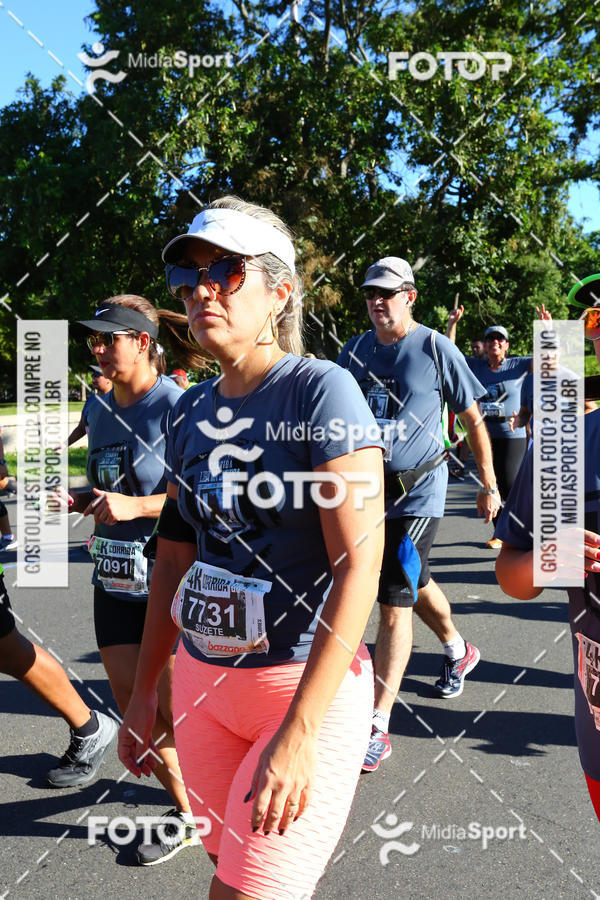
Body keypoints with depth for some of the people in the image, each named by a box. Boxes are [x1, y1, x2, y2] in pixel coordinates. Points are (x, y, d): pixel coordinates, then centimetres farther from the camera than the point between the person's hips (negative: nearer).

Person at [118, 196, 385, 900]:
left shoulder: (320, 391, -14)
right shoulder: (192, 412, 6)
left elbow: (358, 565, -19)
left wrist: (298, 735, -22)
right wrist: (144, 694, 14)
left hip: (310, 686, -6)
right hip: (203, 682, 6)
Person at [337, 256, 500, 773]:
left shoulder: (436, 348, -7)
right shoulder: (354, 352, 6)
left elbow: (473, 421, -1)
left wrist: (489, 486, 0)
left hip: (418, 491, -5)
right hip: (368, 488, 5)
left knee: (393, 607, -8)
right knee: (414, 583, 24)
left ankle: (377, 727, 0)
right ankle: (458, 651, 52)